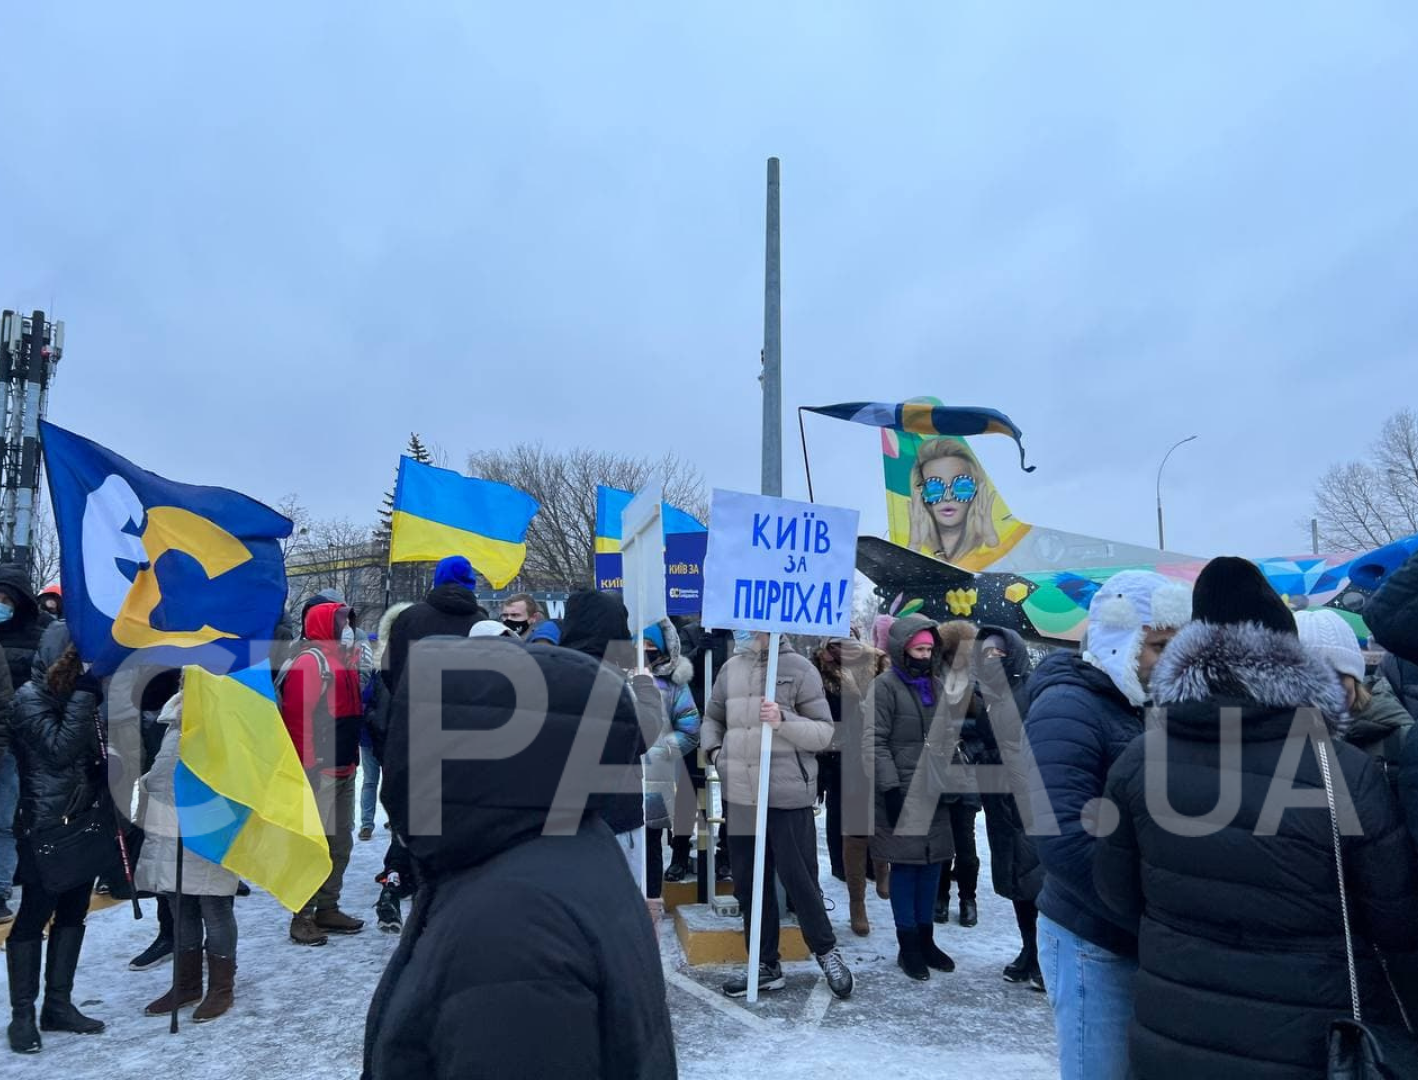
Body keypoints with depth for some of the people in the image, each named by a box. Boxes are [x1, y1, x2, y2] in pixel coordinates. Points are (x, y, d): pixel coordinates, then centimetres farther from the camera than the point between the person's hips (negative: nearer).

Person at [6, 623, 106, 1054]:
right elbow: (60, 749, -20)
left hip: (87, 821, 7)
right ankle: (22, 1014, 12)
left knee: (73, 914, 12)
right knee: (33, 917, 2)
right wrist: (83, 694, -20)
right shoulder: (30, 697, -9)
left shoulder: (83, 694, 11)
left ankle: (58, 1004, 22)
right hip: (47, 825, -7)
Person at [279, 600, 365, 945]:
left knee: (340, 843, 14)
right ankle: (303, 916, 3)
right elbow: (299, 716, -18)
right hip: (321, 770, -10)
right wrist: (310, 764, -19)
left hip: (344, 768, 10)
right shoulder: (309, 661, -12)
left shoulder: (340, 659, 17)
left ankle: (328, 908, 24)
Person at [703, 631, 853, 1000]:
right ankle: (766, 965, 28)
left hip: (789, 796, -5)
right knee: (749, 883, 12)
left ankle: (827, 951, 27)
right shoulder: (731, 668, 8)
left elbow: (824, 733, -7)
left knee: (798, 878, 3)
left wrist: (783, 720, -22)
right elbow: (712, 719, 22)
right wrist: (715, 751, 4)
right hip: (741, 796, 5)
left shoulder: (799, 668, -6)